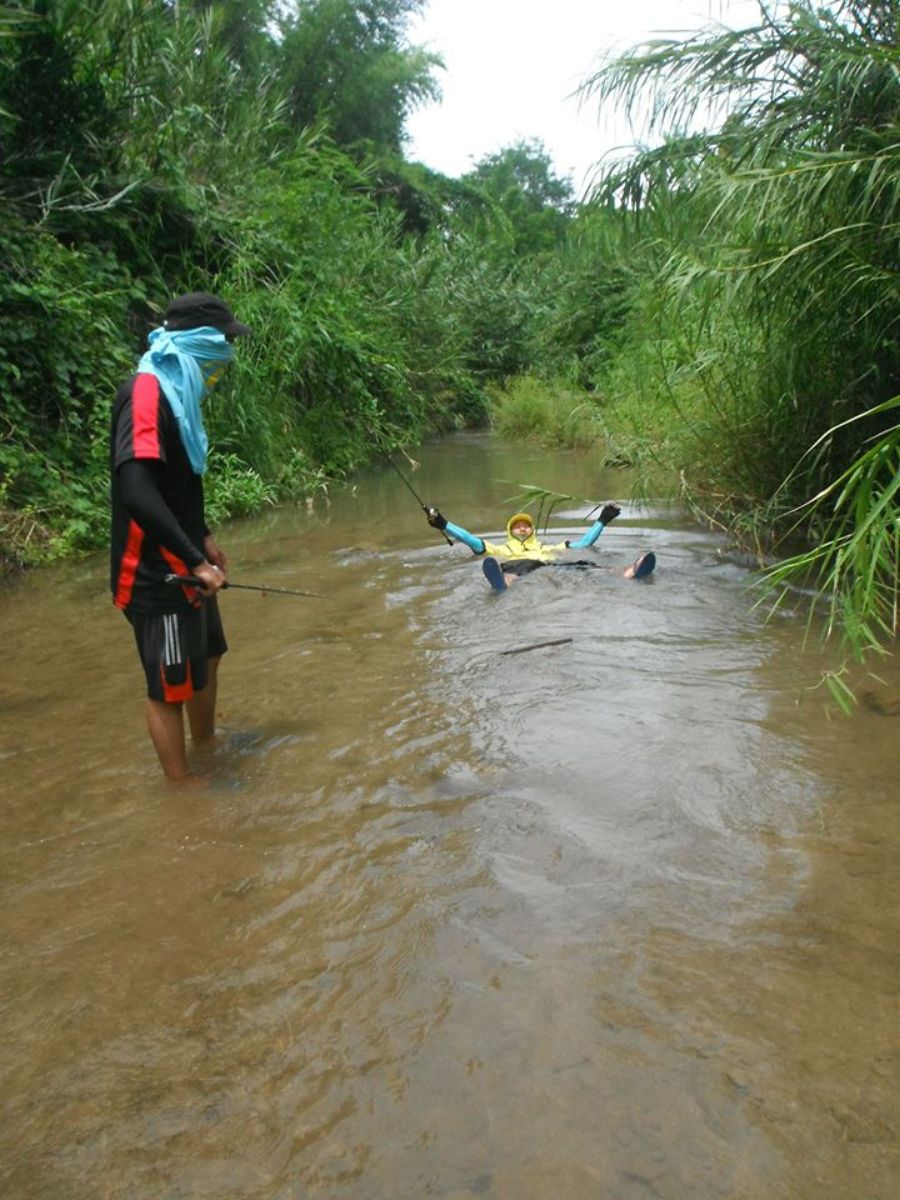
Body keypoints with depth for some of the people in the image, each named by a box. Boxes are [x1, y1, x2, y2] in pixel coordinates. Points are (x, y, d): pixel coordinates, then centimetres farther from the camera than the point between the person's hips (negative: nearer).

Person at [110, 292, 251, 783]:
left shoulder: (176, 390, 9)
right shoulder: (146, 391, -21)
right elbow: (135, 491, -31)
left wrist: (203, 539, 20)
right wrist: (195, 560, -27)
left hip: (183, 567, 10)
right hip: (155, 575, -10)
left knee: (206, 659, 24)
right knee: (170, 687, 4)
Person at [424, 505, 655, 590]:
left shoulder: (546, 548, 44)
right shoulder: (502, 549, 39)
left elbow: (583, 542, 43)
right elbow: (473, 541, 29)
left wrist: (602, 521, 42)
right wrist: (443, 524, 22)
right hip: (515, 567, -2)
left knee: (583, 567, -28)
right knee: (512, 575, -41)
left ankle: (628, 576, -53)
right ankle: (504, 585, -78)